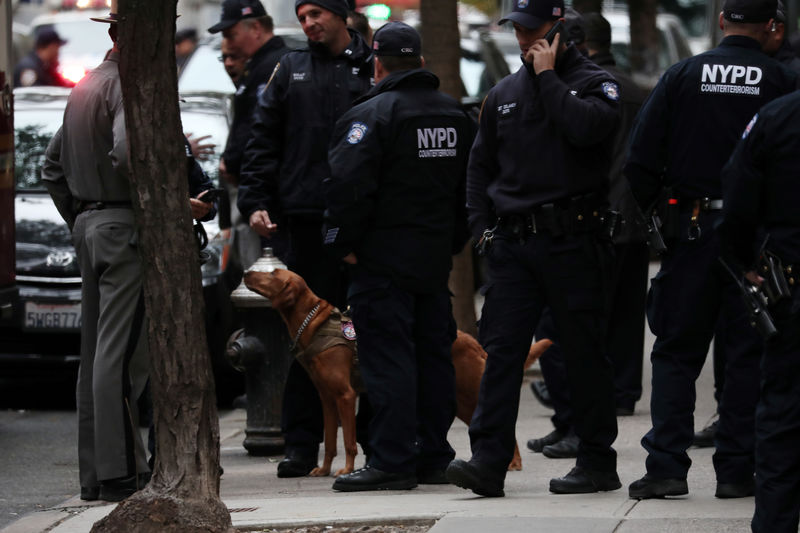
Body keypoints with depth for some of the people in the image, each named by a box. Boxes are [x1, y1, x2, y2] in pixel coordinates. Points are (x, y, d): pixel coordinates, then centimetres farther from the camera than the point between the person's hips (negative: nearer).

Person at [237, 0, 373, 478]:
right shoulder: (291, 71, 14)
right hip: (308, 218, 2)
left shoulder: (375, 68, 6)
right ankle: (302, 443, 6)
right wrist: (255, 202, 3)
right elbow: (264, 141, 13)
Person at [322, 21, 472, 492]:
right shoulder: (456, 114, 13)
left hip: (385, 258, -7)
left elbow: (349, 187, -19)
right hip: (437, 258, 7)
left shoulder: (370, 115, -13)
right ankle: (433, 457, 16)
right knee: (434, 354, 12)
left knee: (387, 357, -7)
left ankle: (393, 461, -9)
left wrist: (344, 243, -8)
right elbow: (471, 185, 20)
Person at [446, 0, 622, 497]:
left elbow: (586, 127, -22)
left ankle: (598, 461, 10)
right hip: (513, 244, 4)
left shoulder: (595, 83, 0)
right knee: (502, 348, -6)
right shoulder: (504, 93, 16)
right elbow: (481, 163, 24)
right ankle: (489, 460, -12)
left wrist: (548, 75, -12)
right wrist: (482, 225, 11)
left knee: (585, 352, 2)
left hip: (574, 243, -4)